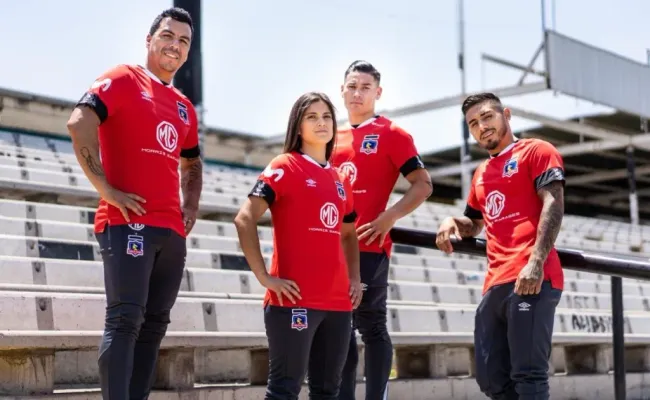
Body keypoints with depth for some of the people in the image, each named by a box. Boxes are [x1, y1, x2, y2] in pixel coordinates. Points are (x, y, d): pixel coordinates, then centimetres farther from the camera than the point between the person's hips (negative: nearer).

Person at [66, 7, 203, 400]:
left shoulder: (185, 108, 20)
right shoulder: (123, 79, -1)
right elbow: (80, 123, -15)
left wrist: (191, 206, 15)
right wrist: (106, 188, -18)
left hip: (172, 229, 8)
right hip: (127, 221, -7)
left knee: (154, 325, 8)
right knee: (125, 320, -12)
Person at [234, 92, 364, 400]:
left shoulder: (340, 180, 16)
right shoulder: (284, 167, -3)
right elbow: (244, 220, -11)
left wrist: (354, 278, 13)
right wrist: (265, 277, -16)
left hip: (338, 301, 7)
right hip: (296, 299, -7)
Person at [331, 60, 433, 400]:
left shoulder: (391, 134, -1)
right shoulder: (336, 138, 17)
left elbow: (423, 185, -6)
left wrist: (390, 217, -18)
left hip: (368, 247, -6)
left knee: (371, 326, -3)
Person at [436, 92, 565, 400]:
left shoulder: (536, 151, 4)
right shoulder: (481, 173, 26)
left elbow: (553, 204, -9)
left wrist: (536, 262, -22)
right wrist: (452, 222, 12)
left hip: (530, 279, -8)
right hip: (495, 284, 8)